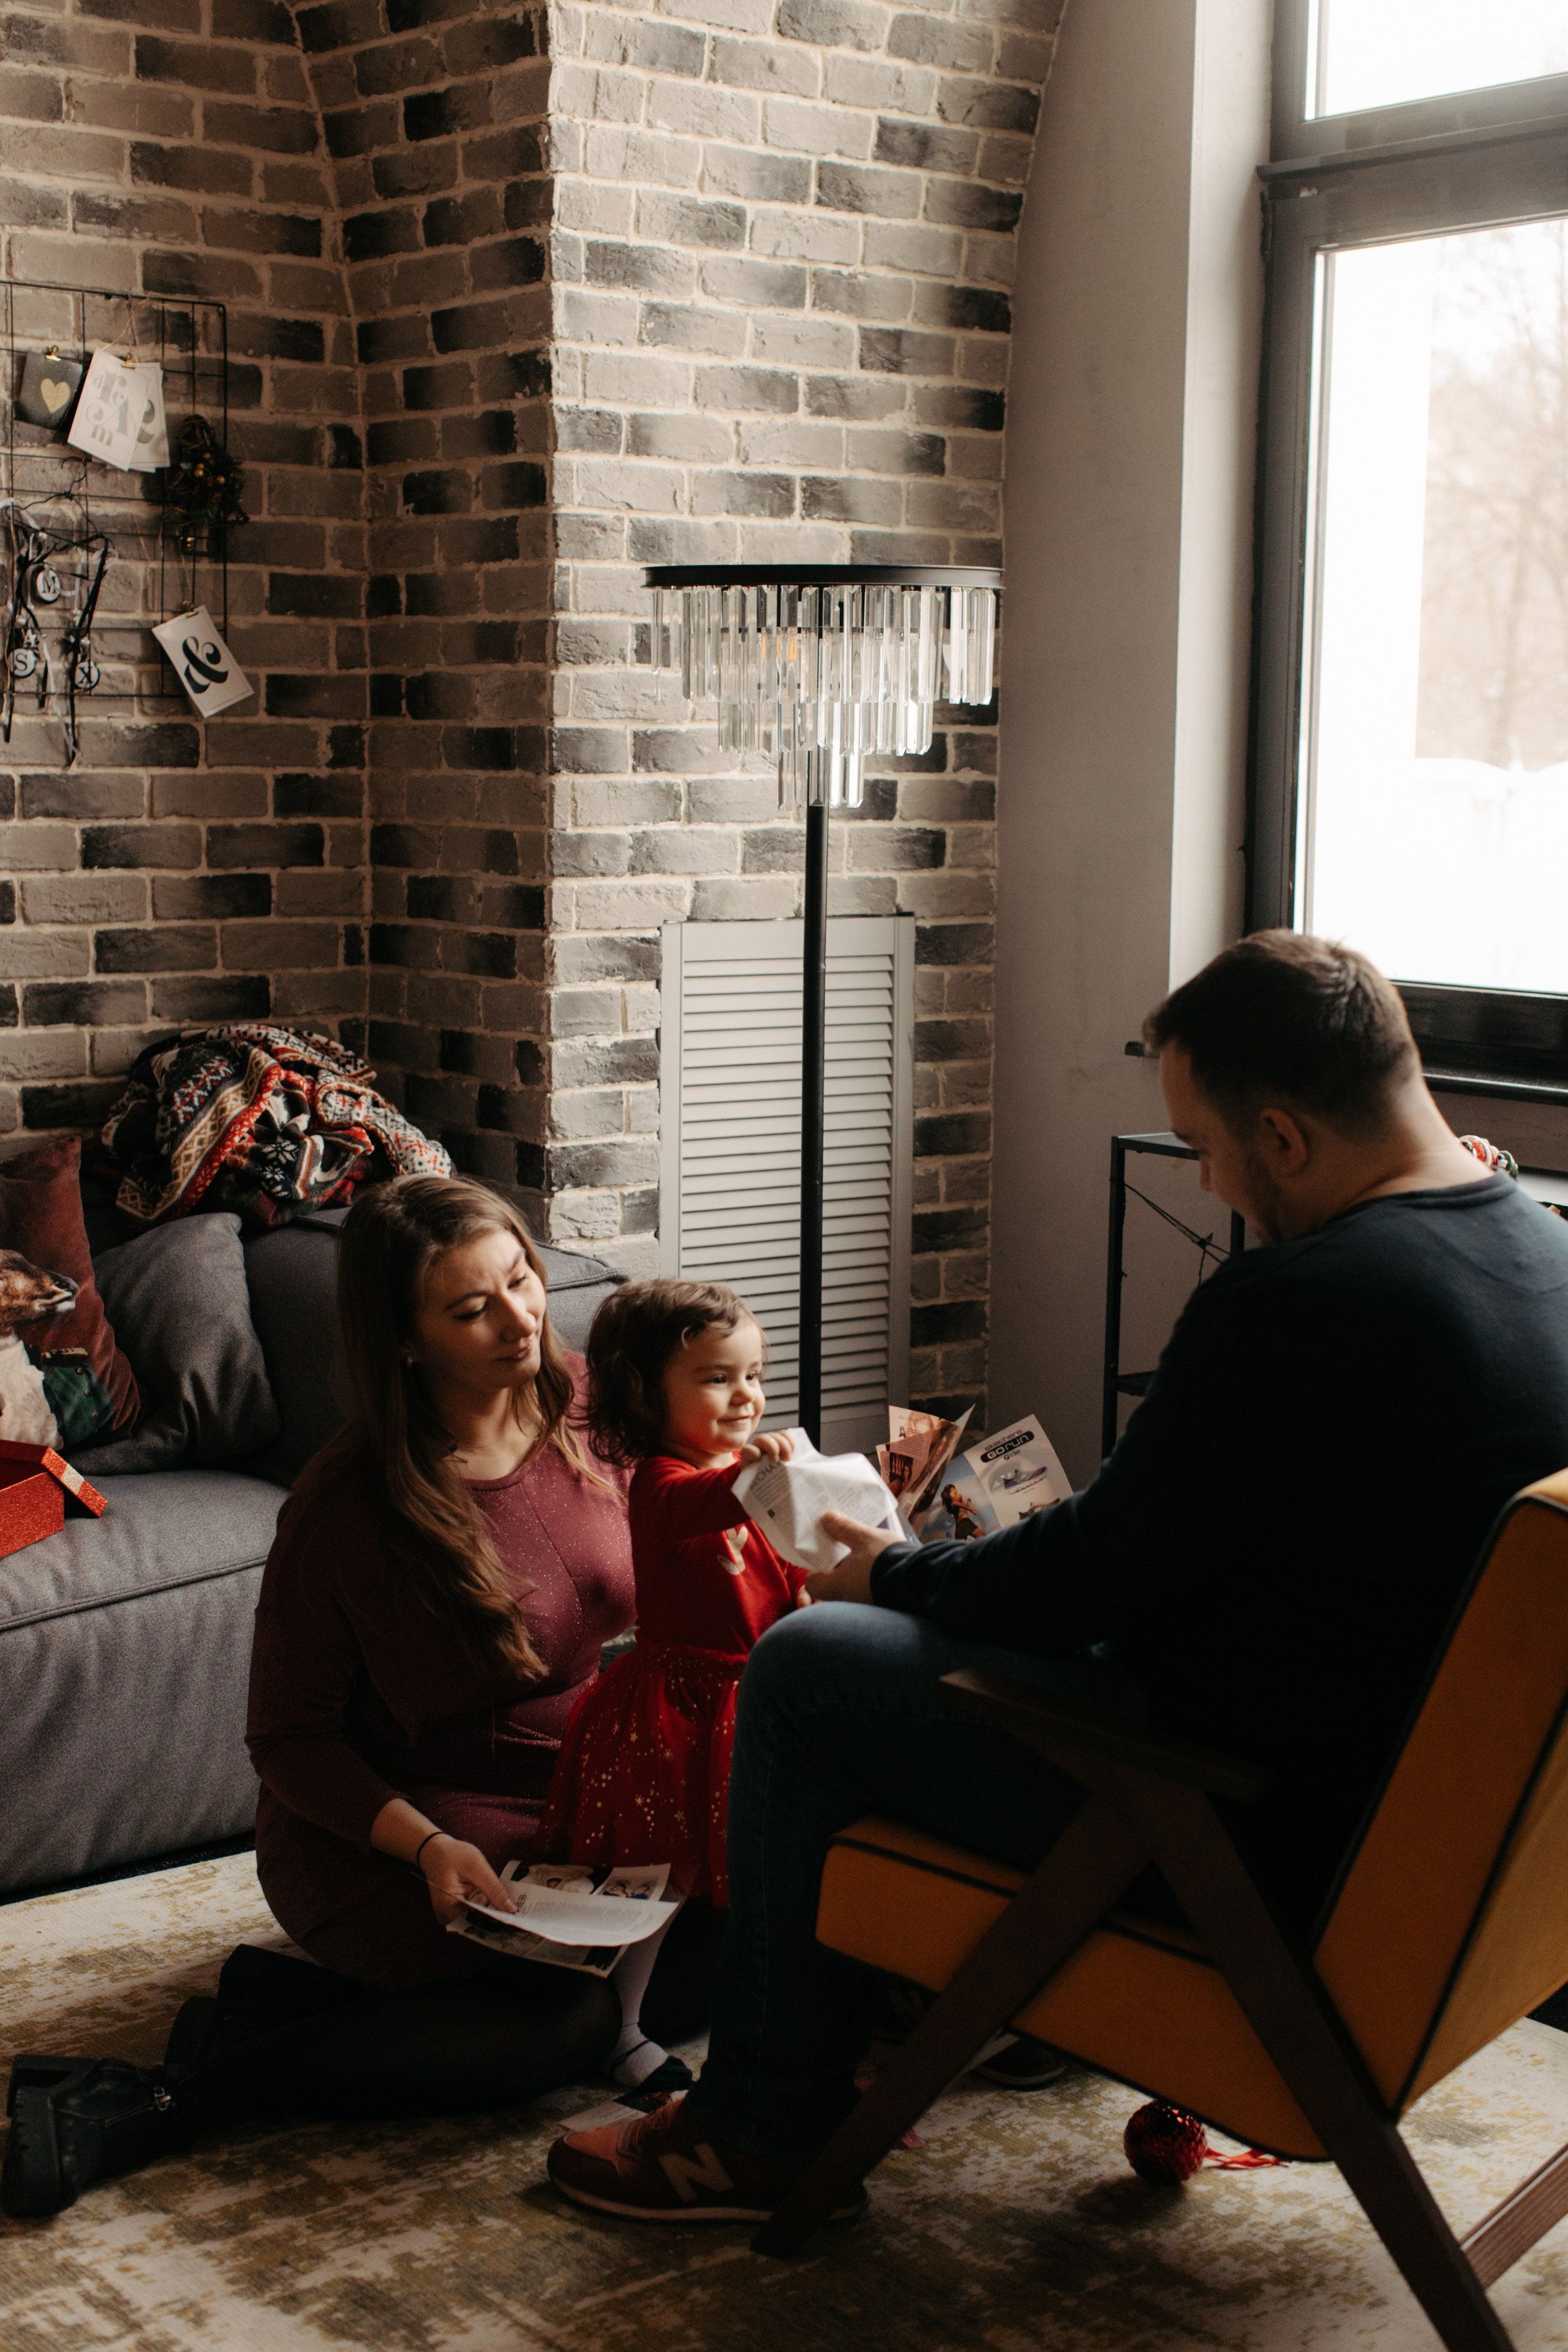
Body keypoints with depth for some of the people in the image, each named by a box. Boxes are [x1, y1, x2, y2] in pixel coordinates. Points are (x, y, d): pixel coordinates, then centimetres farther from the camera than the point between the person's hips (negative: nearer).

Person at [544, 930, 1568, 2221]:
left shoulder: (1293, 1305, -28)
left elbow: (1097, 1574, -18)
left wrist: (898, 1576, 1)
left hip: (1281, 1844, -10)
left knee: (806, 1668, 1)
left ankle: (767, 2131, 16)